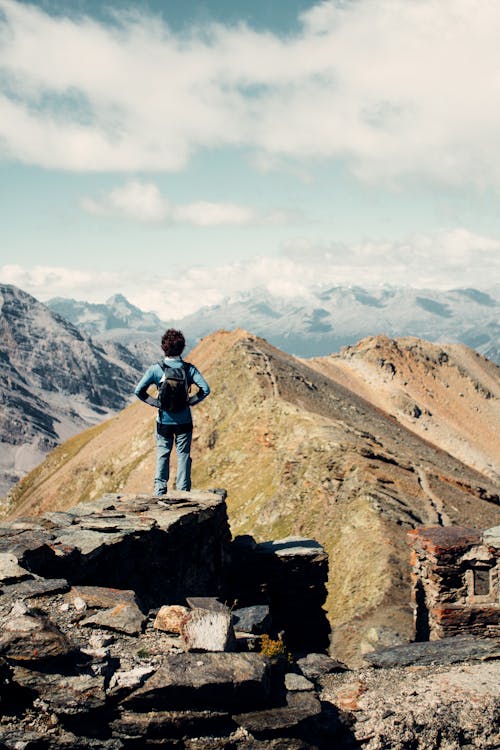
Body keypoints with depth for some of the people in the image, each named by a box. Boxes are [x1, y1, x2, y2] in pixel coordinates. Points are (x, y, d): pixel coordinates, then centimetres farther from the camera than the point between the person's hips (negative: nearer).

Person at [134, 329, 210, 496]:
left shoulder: (155, 369, -10)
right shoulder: (189, 368, -9)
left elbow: (139, 390, -12)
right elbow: (205, 389, -16)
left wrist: (155, 402, -2)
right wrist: (191, 401, -3)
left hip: (164, 421, 0)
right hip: (184, 421, 0)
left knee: (162, 454, 16)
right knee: (183, 455, 12)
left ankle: (160, 490, 12)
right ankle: (183, 491, 14)